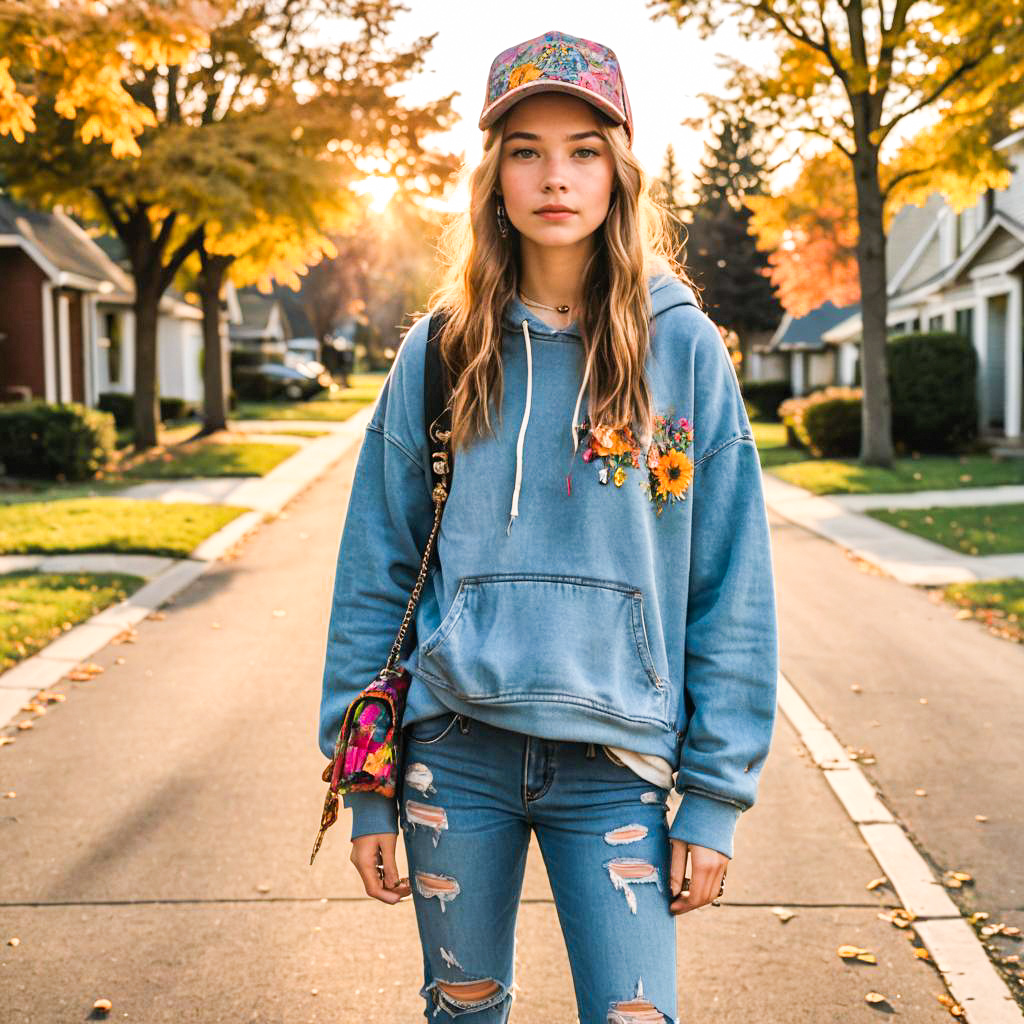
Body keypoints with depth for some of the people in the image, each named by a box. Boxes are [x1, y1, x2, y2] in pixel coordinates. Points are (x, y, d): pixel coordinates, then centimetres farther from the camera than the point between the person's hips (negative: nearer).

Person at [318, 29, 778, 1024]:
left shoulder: (684, 350, -1)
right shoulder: (439, 354, 2)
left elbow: (731, 586, 0)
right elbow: (375, 577, 5)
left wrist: (716, 795, -3)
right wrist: (365, 787, 3)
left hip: (616, 762, -1)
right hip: (454, 749, 2)